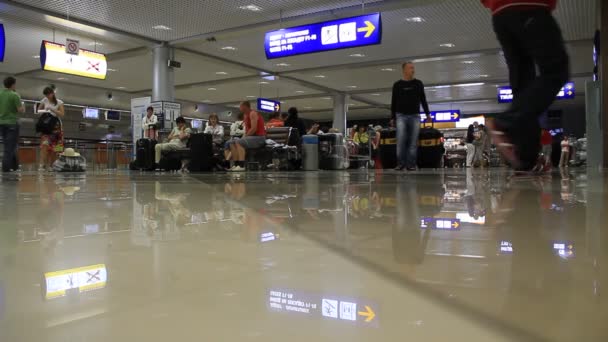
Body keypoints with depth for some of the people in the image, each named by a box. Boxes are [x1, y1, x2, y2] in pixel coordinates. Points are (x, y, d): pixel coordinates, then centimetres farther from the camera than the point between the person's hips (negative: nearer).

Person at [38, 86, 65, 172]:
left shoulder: (59, 102, -1)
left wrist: (52, 109, -19)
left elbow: (62, 114, -11)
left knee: (54, 147, 1)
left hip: (56, 126, -1)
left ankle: (50, 165, 10)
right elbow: (39, 110, 18)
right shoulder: (44, 101, 5)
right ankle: (42, 165, -20)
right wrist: (42, 112, -4)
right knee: (45, 144, -16)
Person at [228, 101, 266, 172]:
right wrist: (243, 137, 2)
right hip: (252, 137, 10)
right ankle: (236, 165, -3)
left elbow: (254, 129, -21)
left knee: (239, 142, -28)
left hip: (259, 138, -10)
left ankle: (241, 166, -33)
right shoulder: (246, 115, 18)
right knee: (233, 143, 4)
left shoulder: (253, 114, -11)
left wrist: (245, 137, -15)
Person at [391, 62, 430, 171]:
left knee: (413, 141, -3)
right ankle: (400, 163, -7)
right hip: (401, 116, -1)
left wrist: (427, 113, 8)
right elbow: (393, 102, 10)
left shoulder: (418, 84, 12)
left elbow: (423, 100, 15)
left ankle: (411, 164, 0)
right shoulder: (397, 85, 7)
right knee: (401, 140, -12)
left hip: (415, 116, 2)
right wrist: (392, 117, 7)